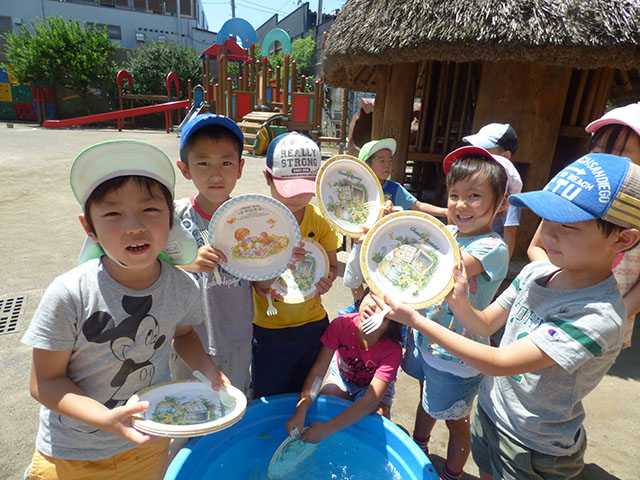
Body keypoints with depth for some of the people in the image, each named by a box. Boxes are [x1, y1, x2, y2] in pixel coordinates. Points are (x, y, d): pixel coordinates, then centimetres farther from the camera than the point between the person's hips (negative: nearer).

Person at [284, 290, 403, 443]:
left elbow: (370, 401, -39)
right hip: (341, 377, 2)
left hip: (374, 387, -1)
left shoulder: (392, 350, -35)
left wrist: (326, 429, -45)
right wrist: (300, 413, -43)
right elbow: (318, 370, -30)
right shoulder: (341, 324, -31)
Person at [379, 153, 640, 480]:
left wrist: (417, 320, -32)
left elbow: (499, 363, -31)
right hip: (489, 411, 6)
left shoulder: (598, 316, -31)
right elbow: (485, 325, -2)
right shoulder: (535, 272, -10)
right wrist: (459, 302, -25)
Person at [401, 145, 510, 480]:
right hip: (424, 339, 6)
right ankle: (417, 450, 56)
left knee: (456, 422, 19)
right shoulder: (447, 232, -5)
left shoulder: (492, 248, -25)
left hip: (456, 356, -6)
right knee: (426, 401, 30)